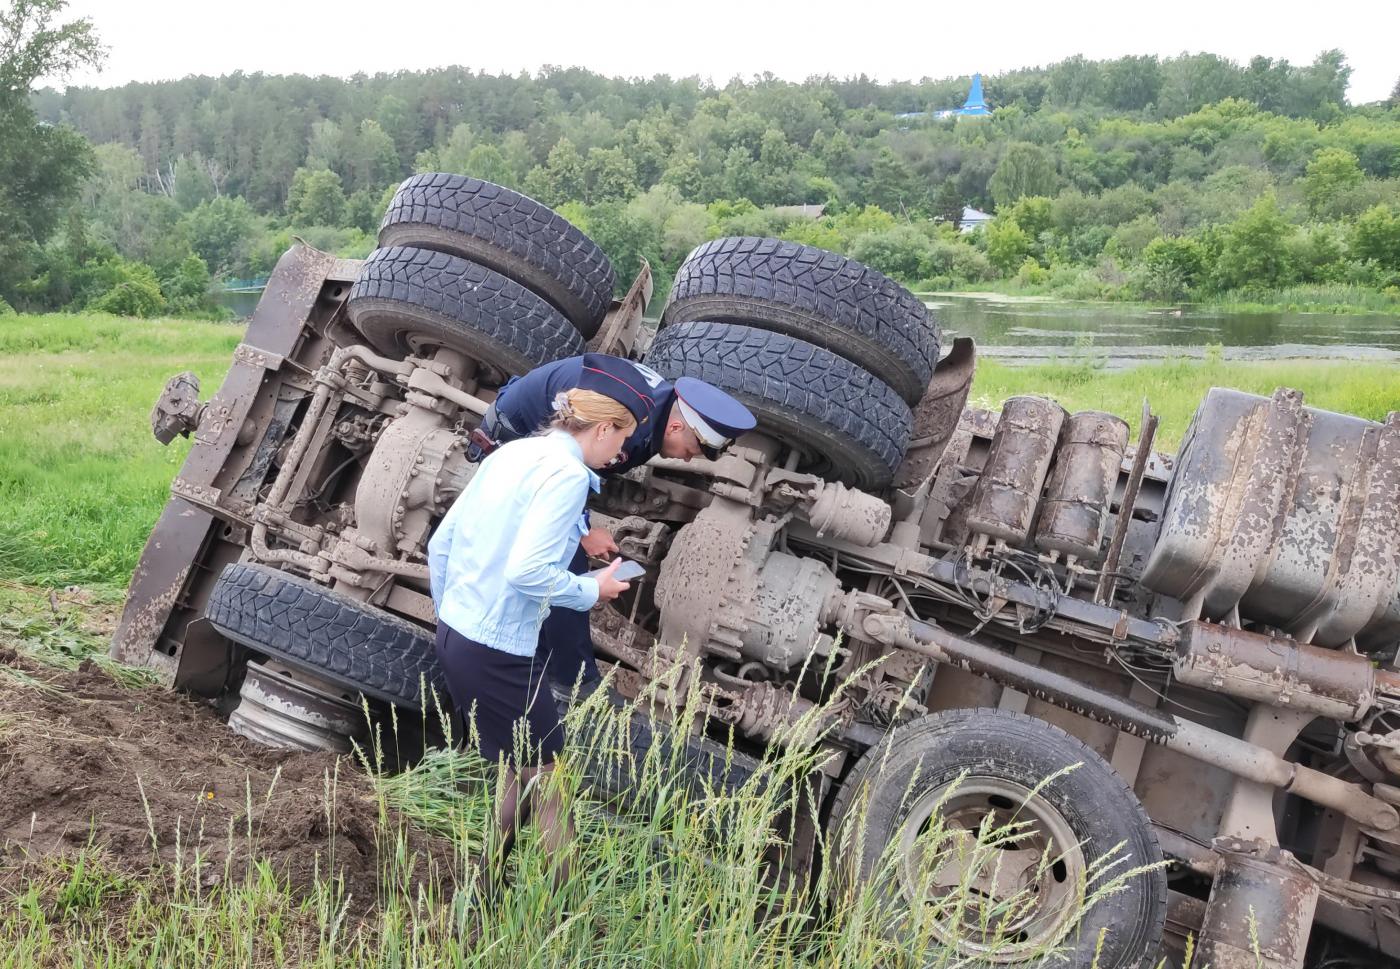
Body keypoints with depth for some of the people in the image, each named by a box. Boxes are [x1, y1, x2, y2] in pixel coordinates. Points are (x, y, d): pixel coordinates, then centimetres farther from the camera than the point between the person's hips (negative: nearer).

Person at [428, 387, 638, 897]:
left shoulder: (511, 453, 11)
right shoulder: (568, 473, -15)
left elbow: (440, 543, 14)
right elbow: (528, 572, -25)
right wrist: (592, 591, -9)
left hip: (452, 636, 9)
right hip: (497, 653, -9)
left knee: (518, 768, 22)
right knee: (548, 778, 5)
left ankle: (484, 891, 30)